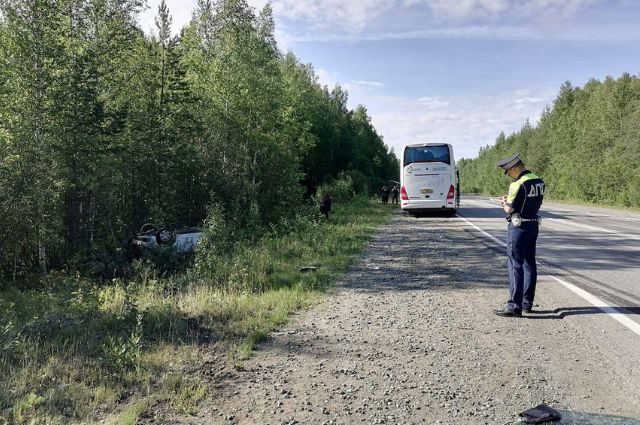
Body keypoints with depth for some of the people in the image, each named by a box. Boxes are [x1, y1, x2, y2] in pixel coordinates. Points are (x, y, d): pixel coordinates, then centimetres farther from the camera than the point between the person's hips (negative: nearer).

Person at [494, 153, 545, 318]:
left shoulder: (518, 184, -19)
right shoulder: (539, 181, 7)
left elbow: (509, 208, -18)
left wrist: (505, 202, 4)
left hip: (518, 226, -9)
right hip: (534, 224, 9)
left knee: (515, 265, -5)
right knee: (529, 264, 14)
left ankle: (514, 306, -5)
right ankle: (527, 303, 22)